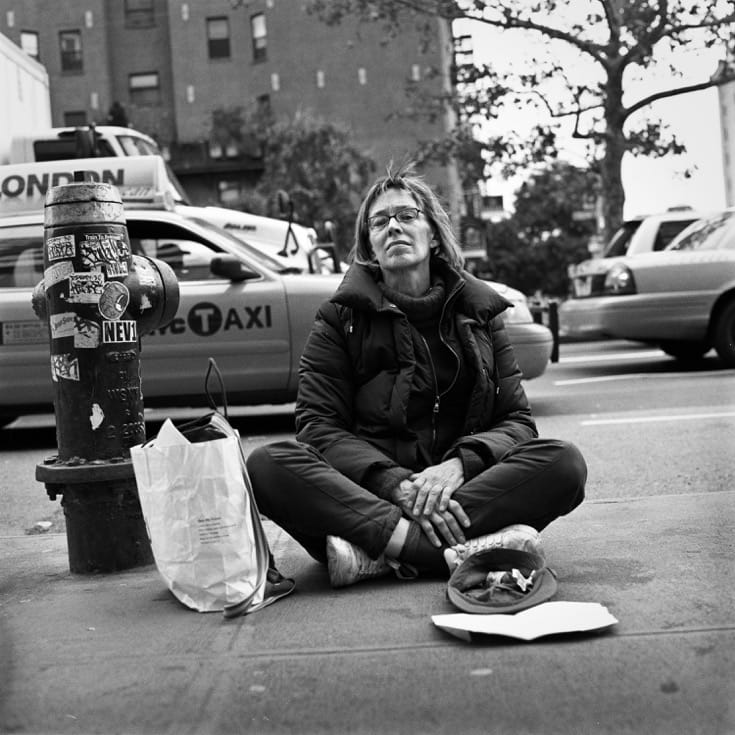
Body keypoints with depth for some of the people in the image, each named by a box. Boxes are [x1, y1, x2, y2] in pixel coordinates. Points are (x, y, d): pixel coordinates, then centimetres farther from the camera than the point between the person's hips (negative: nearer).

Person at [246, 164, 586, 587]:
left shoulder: (479, 312, 13)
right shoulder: (341, 318, 8)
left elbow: (517, 421, 7)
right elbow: (319, 425, -2)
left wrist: (460, 463, -16)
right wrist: (397, 485, -20)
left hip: (463, 492, 2)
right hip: (366, 493, -1)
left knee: (565, 463, -24)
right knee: (267, 465, -27)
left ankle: (376, 554, -30)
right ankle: (459, 554, -36)